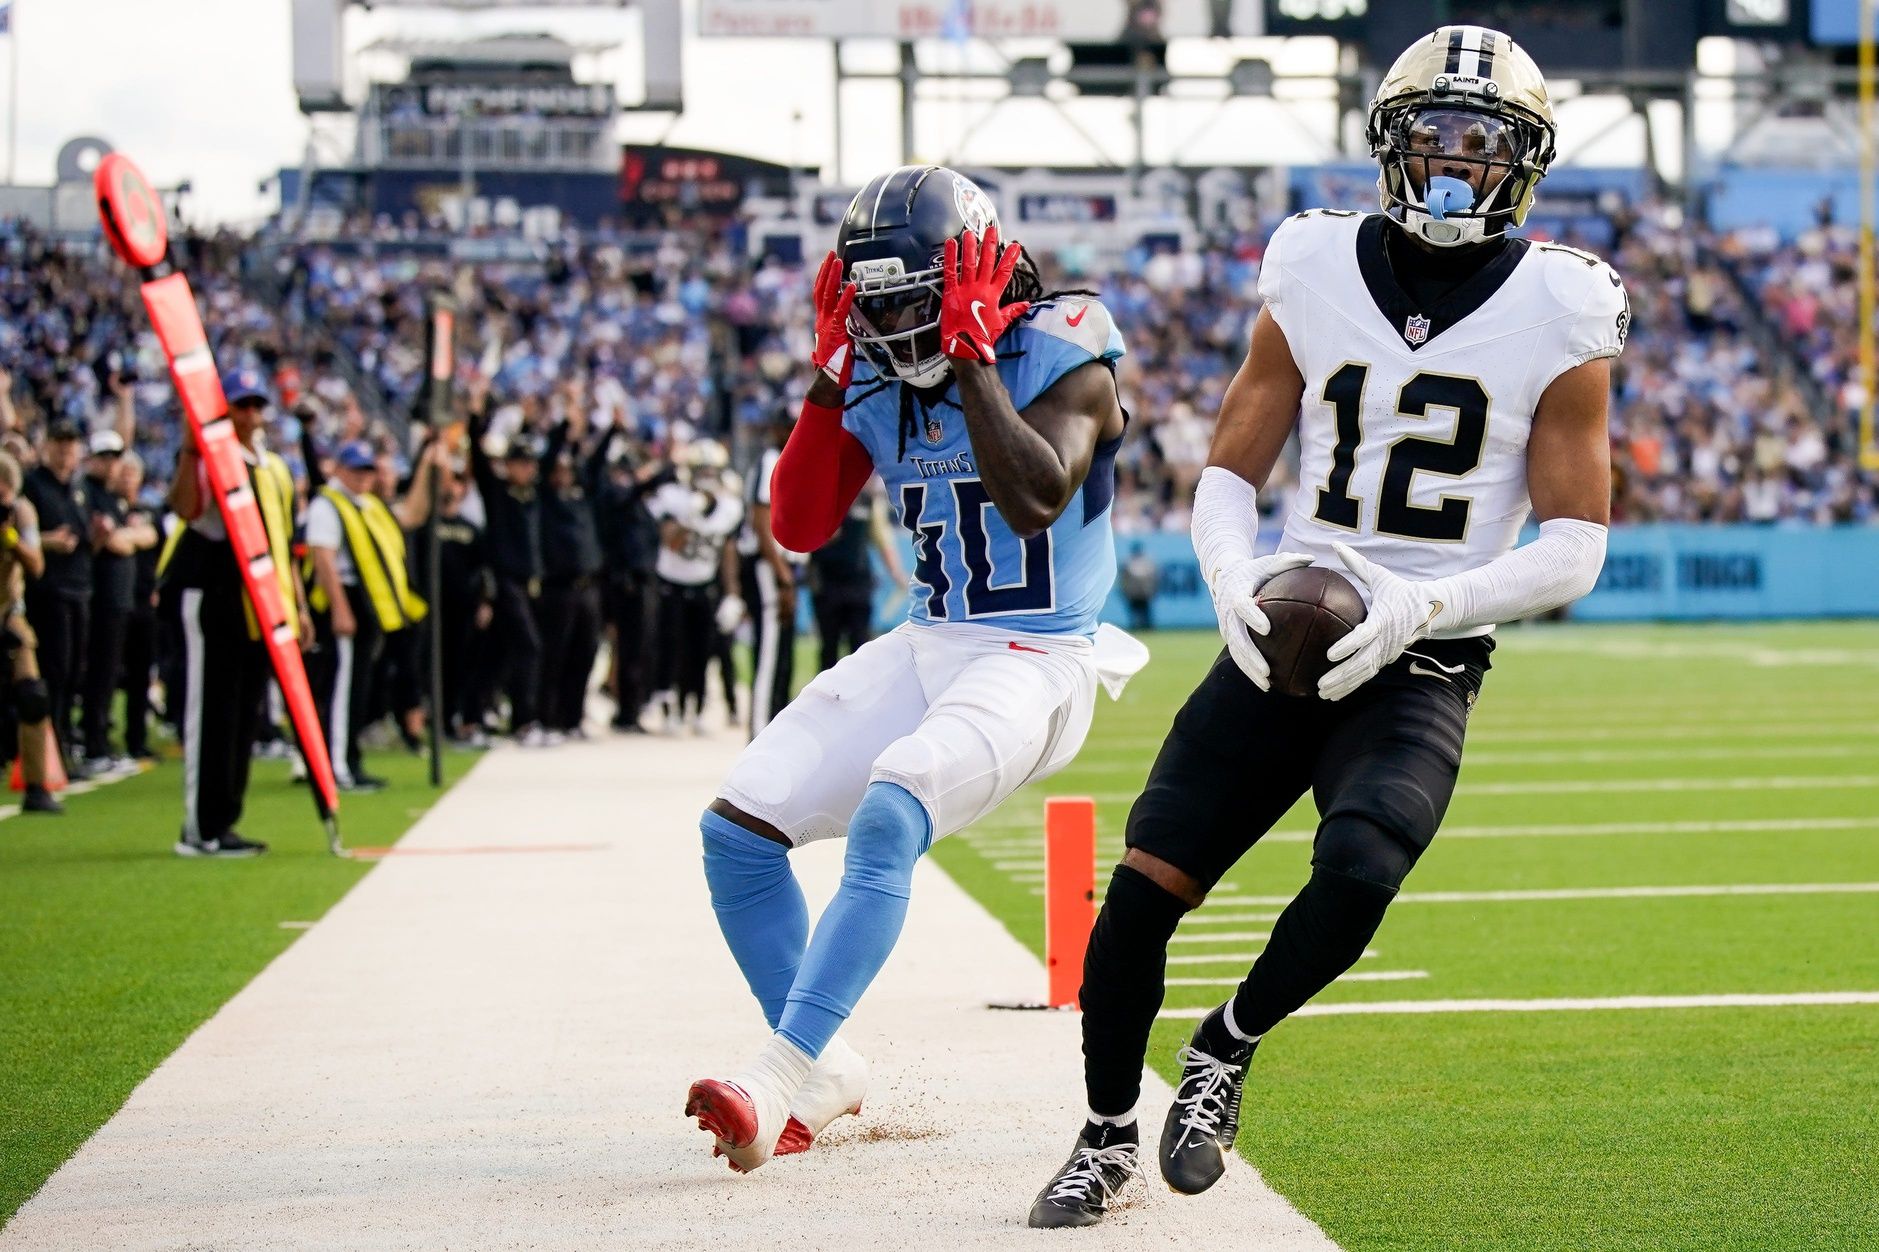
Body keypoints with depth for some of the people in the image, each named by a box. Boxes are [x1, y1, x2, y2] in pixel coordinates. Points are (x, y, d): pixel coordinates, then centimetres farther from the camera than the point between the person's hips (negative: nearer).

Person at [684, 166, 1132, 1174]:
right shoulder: (876, 379, 5)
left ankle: (781, 1076, -34)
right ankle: (824, 1072, 12)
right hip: (924, 648, 7)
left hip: (1036, 663, -7)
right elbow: (799, 527, 3)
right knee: (738, 827, -2)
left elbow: (1035, 499, -29)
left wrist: (970, 357, -25)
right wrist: (828, 375, -5)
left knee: (888, 818, -32)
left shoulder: (1059, 358, -12)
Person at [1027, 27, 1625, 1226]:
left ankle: (1227, 1047, 2)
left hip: (1422, 664, -2)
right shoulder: (1316, 274, 4)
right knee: (1142, 889, -8)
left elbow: (1576, 545, -4)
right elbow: (1229, 471, 9)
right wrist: (1234, 580, -13)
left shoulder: (1557, 316, -3)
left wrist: (1421, 605, -19)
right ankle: (1108, 1136, 15)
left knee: (1357, 873, -28)